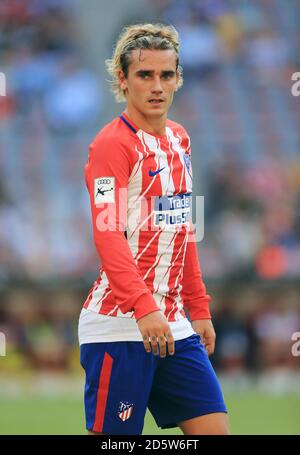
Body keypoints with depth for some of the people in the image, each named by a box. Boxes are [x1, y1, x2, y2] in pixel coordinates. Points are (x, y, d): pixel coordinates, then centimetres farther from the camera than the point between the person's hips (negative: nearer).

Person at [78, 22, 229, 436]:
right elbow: (108, 235, -20)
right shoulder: (112, 144, -10)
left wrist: (199, 308, 16)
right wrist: (144, 308, -32)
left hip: (173, 324, 8)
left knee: (214, 429, 1)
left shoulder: (179, 139, 14)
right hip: (120, 324, -7)